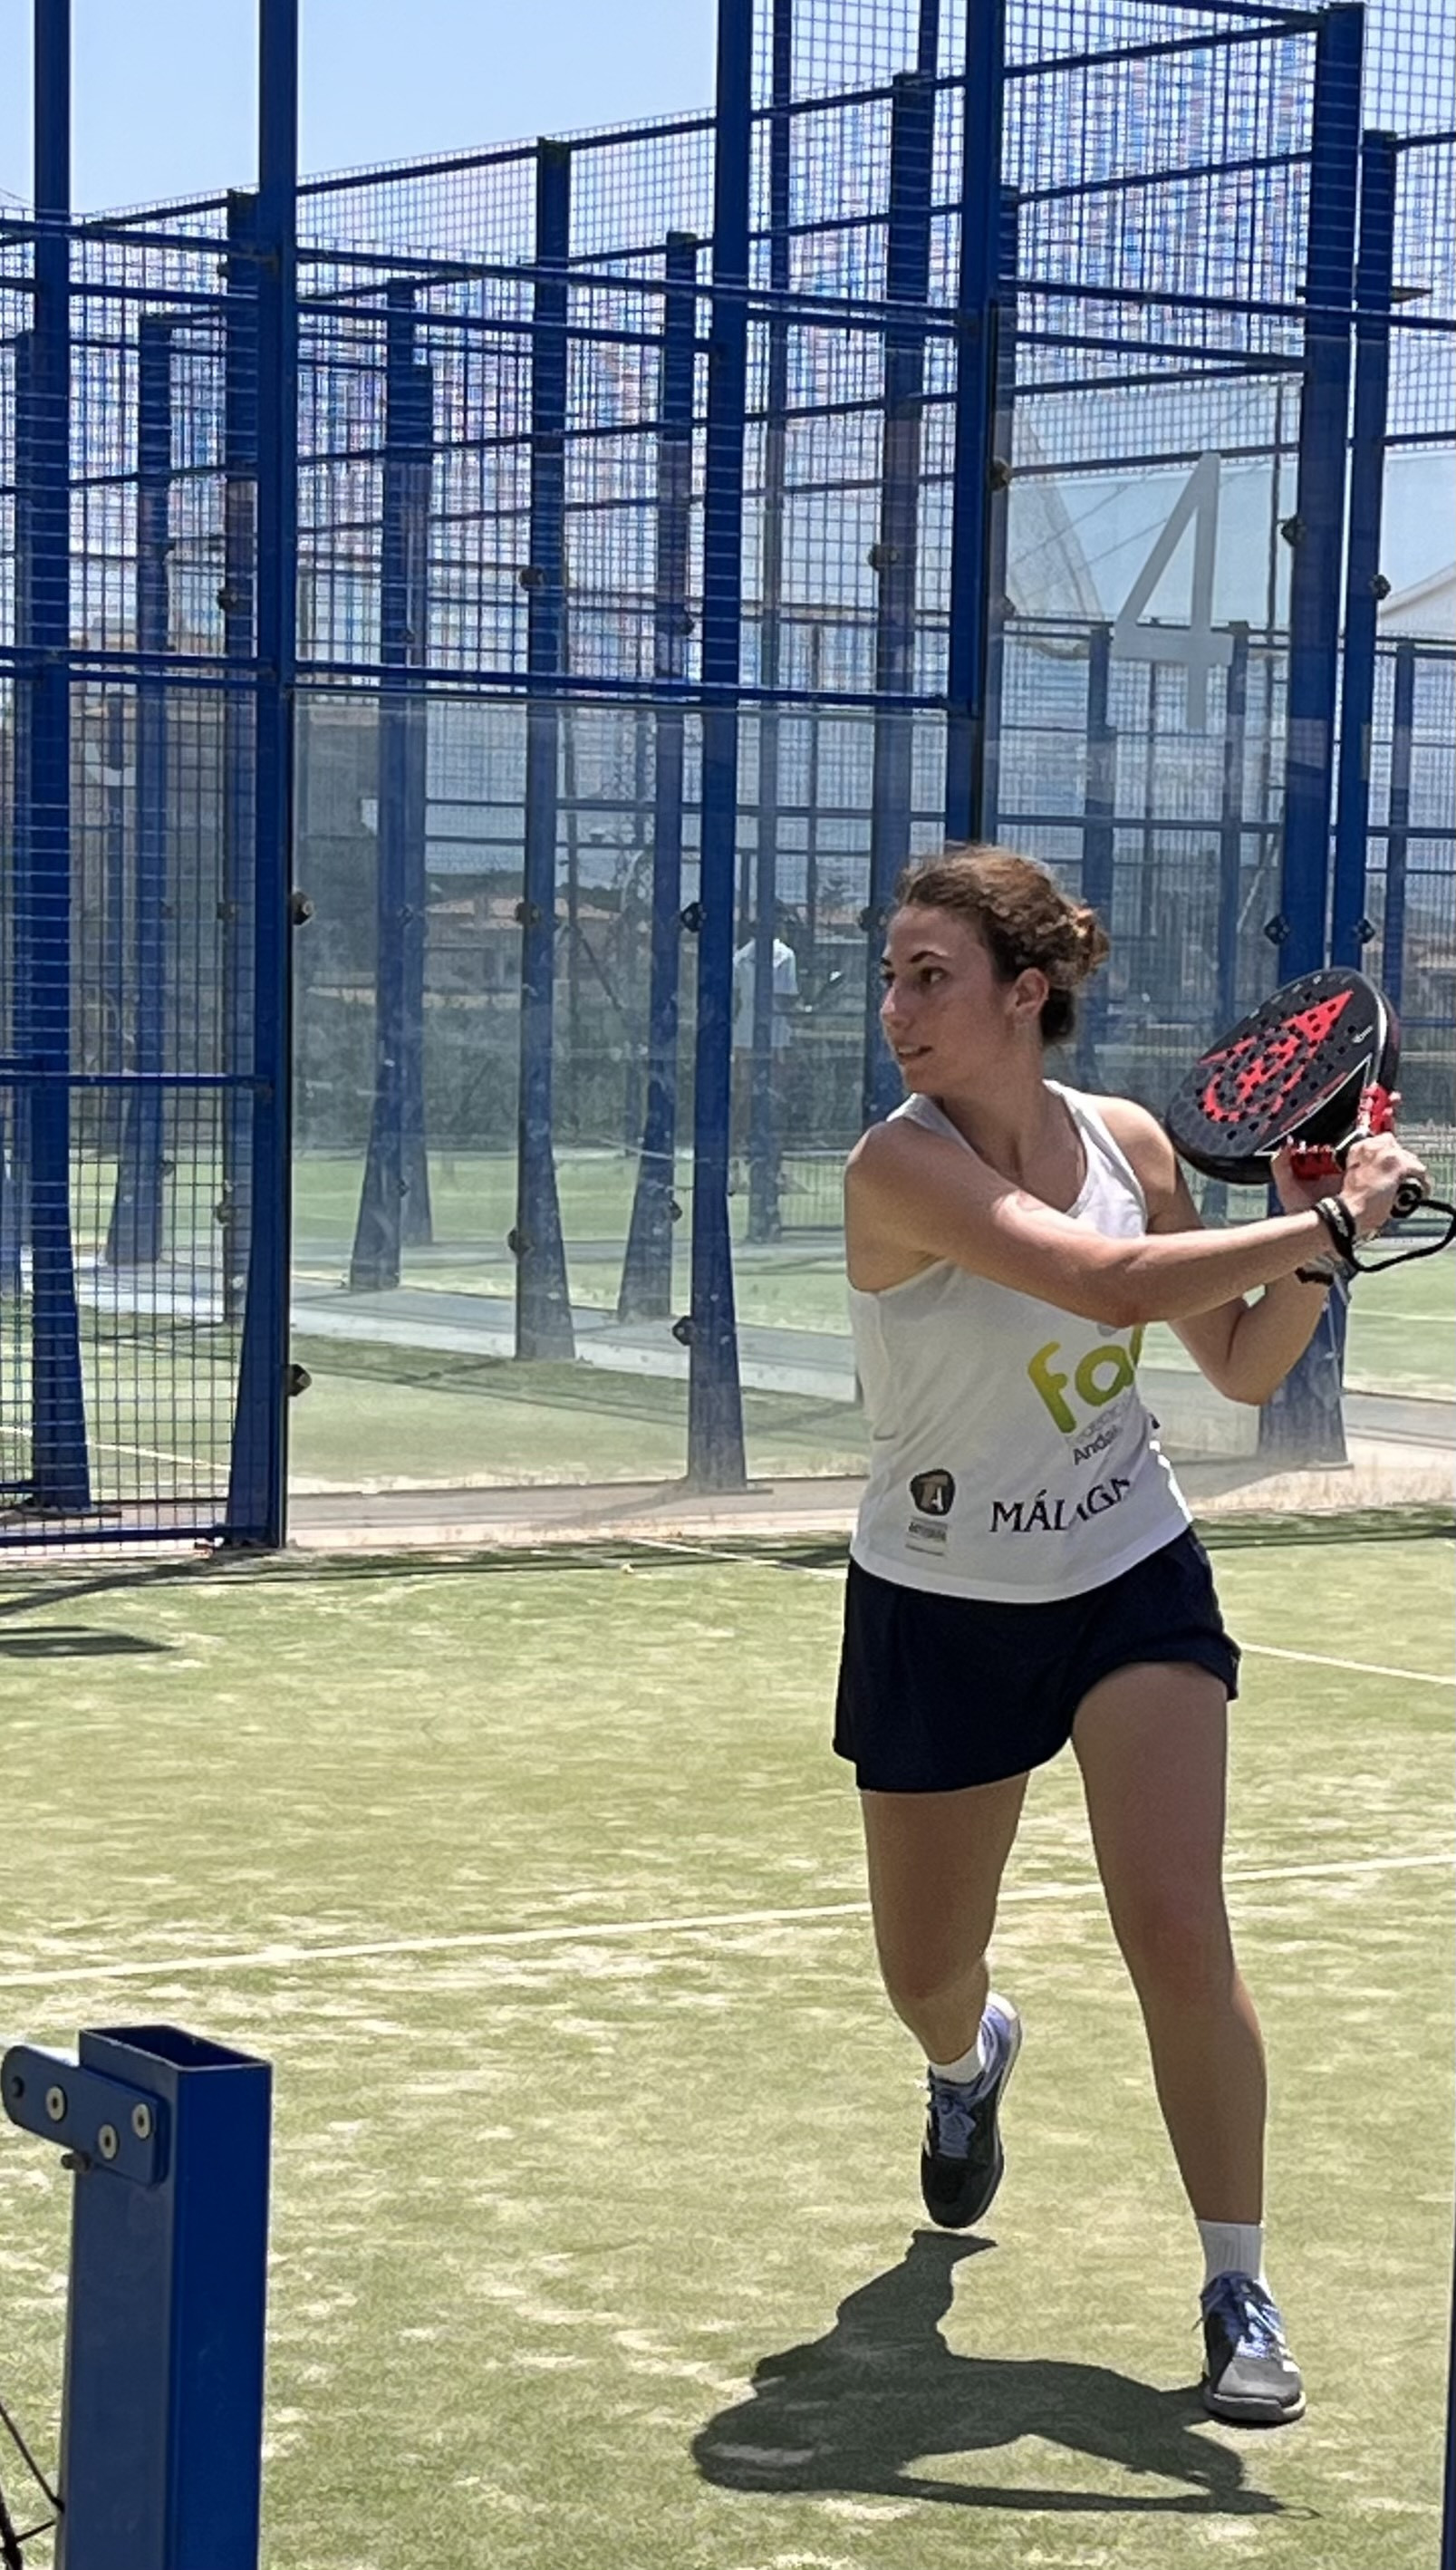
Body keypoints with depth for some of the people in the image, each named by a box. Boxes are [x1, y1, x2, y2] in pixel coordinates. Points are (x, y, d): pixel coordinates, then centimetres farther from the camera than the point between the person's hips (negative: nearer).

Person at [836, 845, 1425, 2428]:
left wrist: (1317, 1237, -13)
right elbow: (1108, 1282, -37)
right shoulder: (900, 1169, -22)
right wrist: (1325, 1226, -31)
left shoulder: (1126, 1141, -6)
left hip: (1132, 1584, 2)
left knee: (1177, 1932, -14)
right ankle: (970, 2059, 52)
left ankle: (1238, 2292, 1)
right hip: (940, 1609, -2)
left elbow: (1242, 1365, 4)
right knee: (924, 1976, 12)